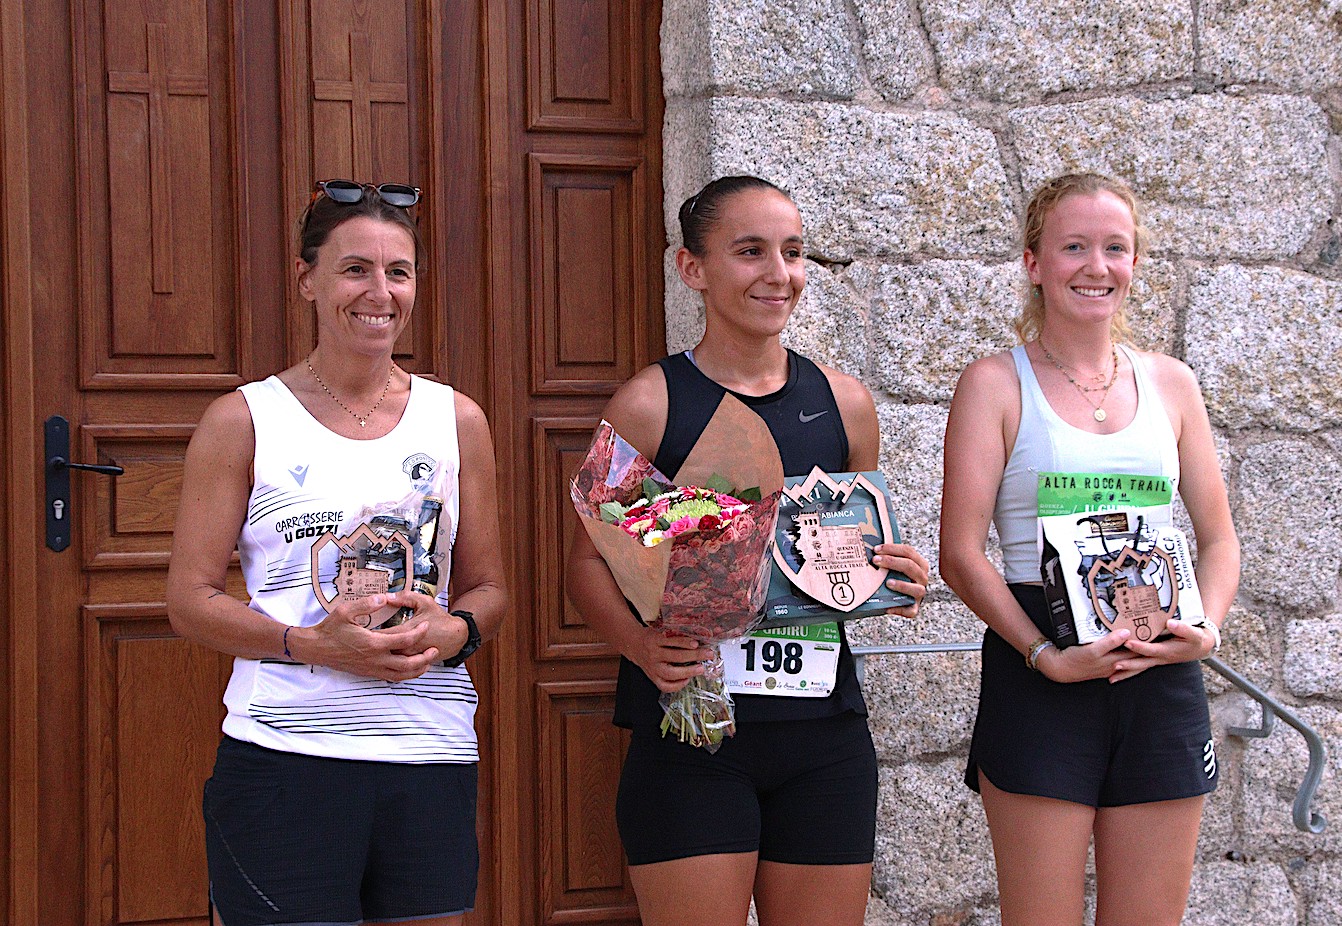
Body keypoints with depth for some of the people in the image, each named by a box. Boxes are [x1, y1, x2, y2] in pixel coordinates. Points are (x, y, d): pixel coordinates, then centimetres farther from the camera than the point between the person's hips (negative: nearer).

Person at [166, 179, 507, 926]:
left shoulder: (456, 421, 12)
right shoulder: (243, 422, 3)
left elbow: (489, 589, 15)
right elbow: (191, 599, -1)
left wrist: (454, 633, -8)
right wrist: (312, 644, -16)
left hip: (430, 753, 3)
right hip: (283, 758, -3)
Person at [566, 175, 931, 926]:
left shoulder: (843, 402, 9)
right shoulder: (649, 404, -3)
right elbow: (591, 562, -1)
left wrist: (900, 581, -1)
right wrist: (640, 645, -19)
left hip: (823, 728, 4)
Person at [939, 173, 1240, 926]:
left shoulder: (1170, 384, 12)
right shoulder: (997, 384, 0)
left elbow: (1219, 538, 15)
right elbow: (961, 554, -6)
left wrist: (1206, 629, -4)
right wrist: (1046, 654, -17)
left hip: (1162, 676, 4)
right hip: (1037, 673, -4)